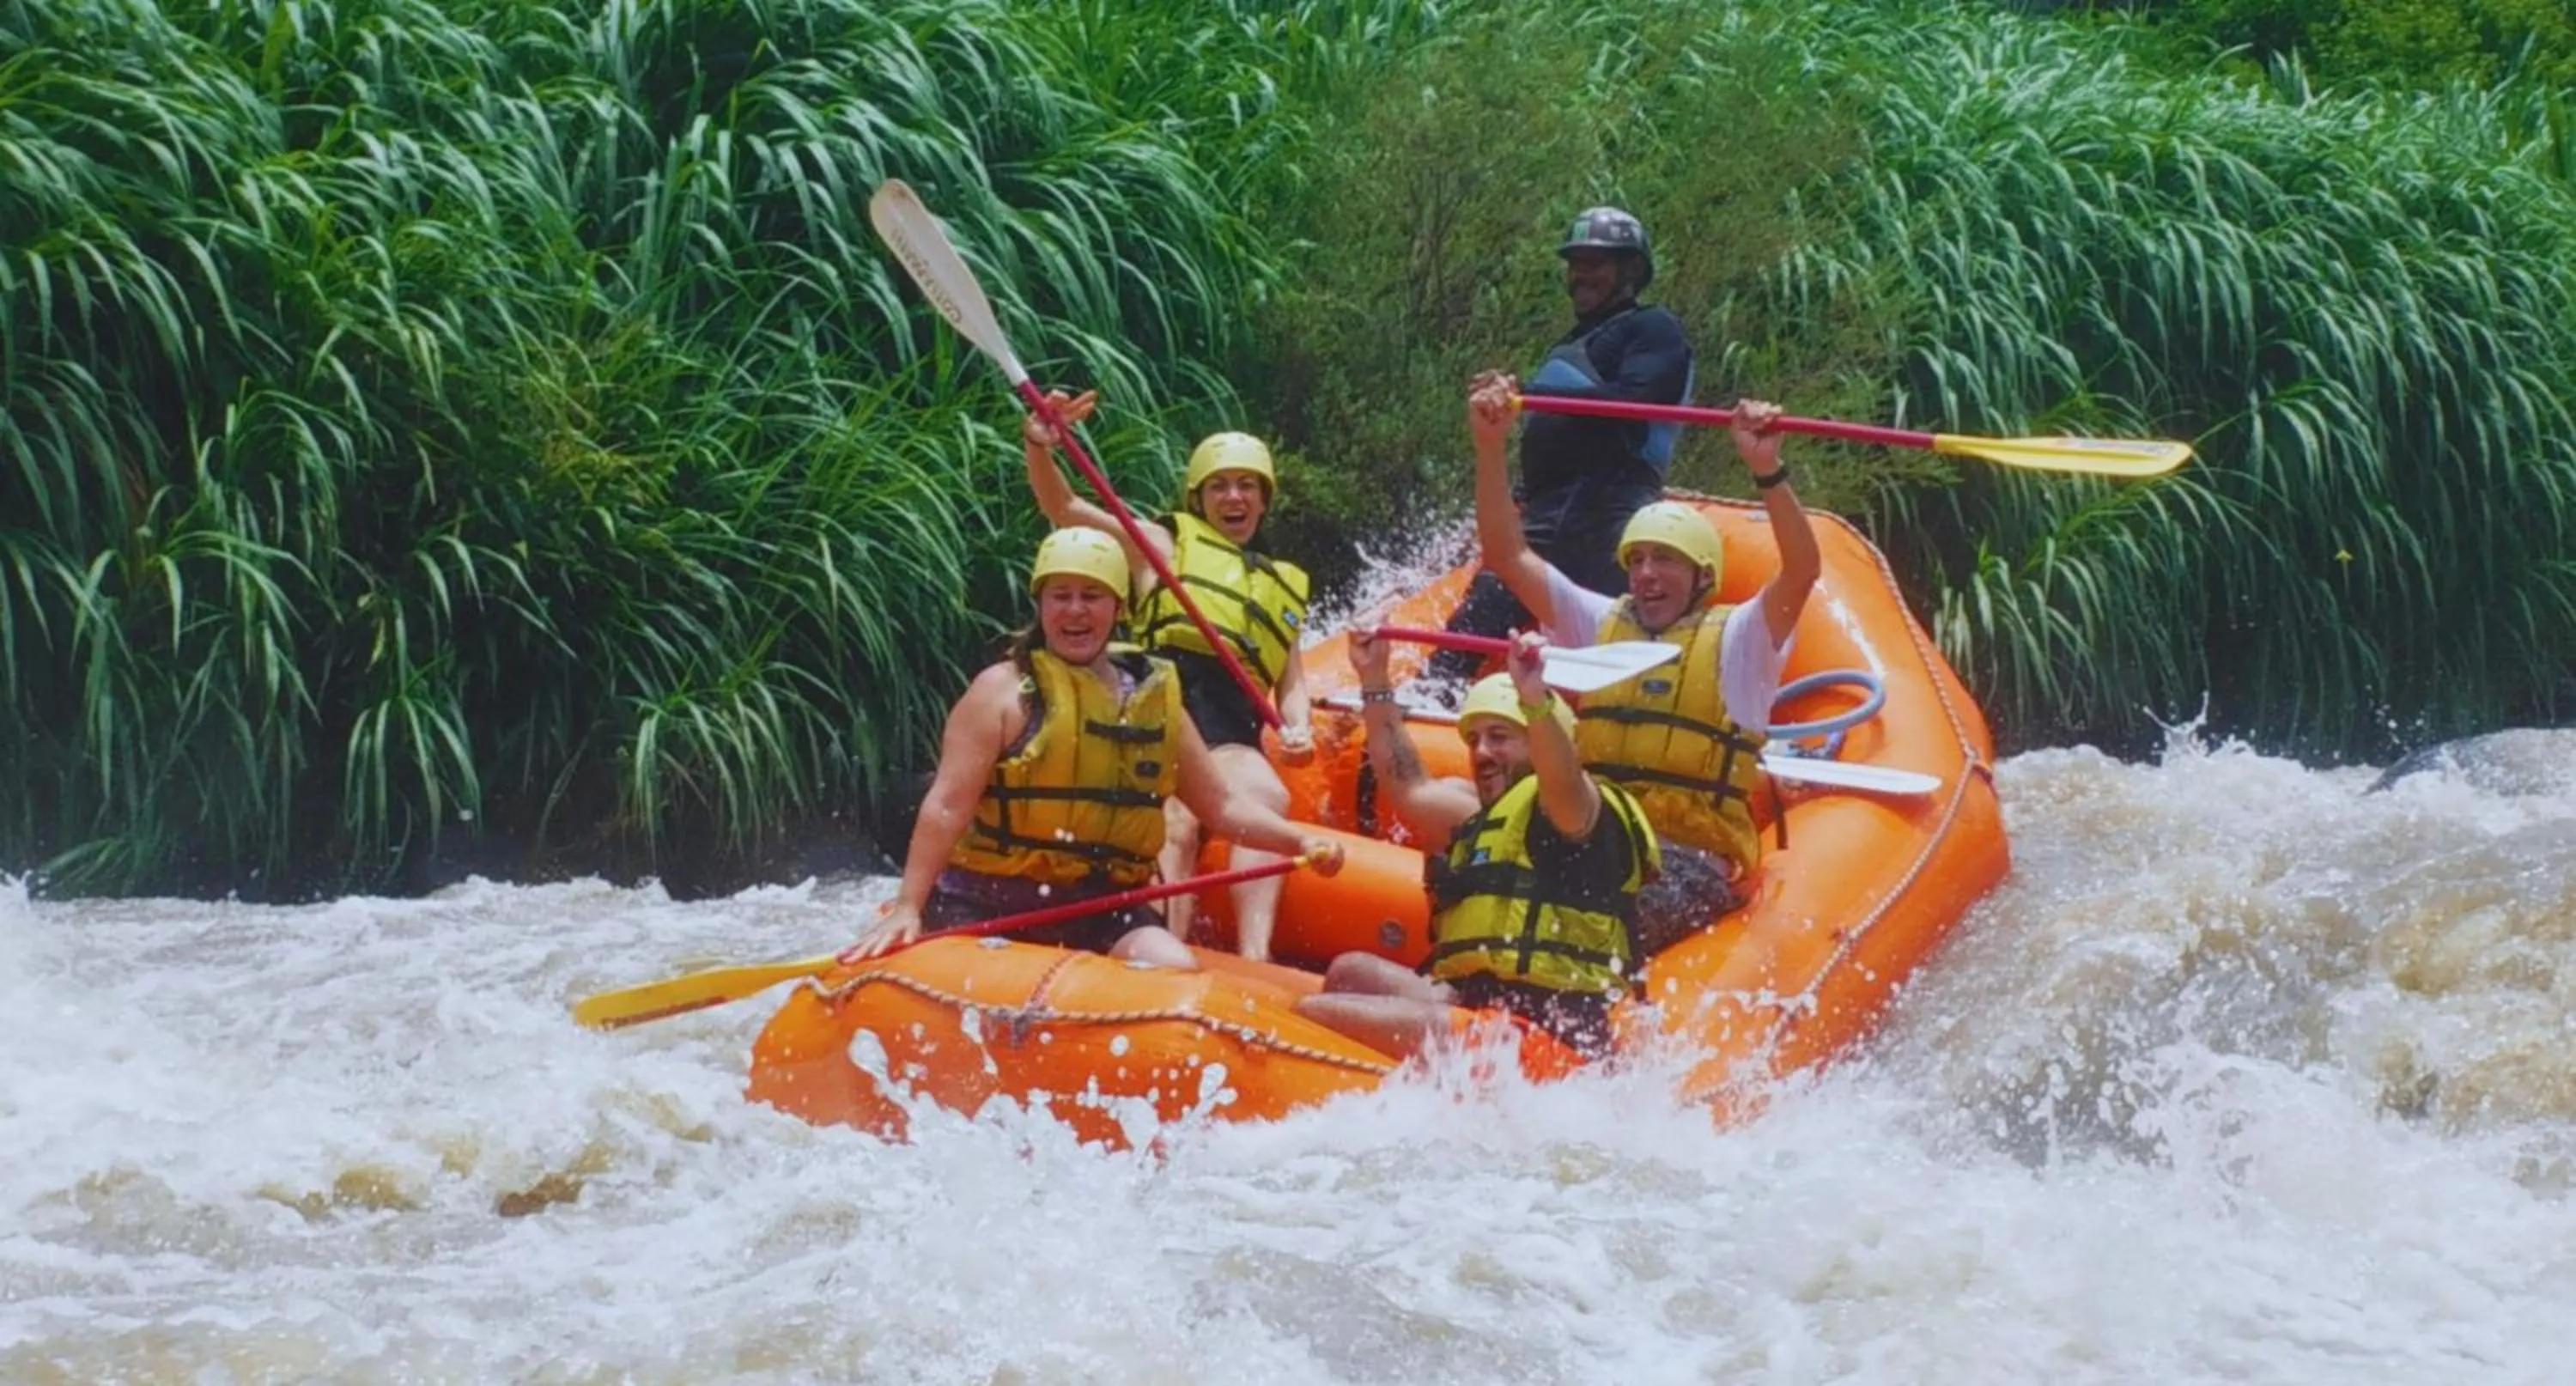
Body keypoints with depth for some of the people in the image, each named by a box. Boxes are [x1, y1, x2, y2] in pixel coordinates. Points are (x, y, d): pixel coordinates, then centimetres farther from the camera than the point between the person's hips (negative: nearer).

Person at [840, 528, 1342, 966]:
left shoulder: (1155, 697, 12)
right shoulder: (1004, 691, -3)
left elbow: (1223, 804, 18)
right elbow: (947, 807, -11)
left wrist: (1301, 842, 2)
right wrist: (907, 909, -20)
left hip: (1100, 907, 3)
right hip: (988, 905, -3)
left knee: (1179, 976, -23)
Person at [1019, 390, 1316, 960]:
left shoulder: (1282, 588, 35)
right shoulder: (1165, 544, 24)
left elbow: (1291, 682, 27)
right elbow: (1065, 509, 13)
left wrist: (1298, 730, 2)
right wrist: (1038, 448, -8)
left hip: (1232, 732, 3)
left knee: (1268, 799, -32)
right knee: (1176, 821, -32)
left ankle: (1255, 957, -48)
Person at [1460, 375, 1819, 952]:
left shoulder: (1735, 638, 5)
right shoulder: (1602, 622, 18)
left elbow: (1801, 571, -13)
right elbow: (1507, 556, 14)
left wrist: (1768, 471, -26)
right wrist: (1490, 449, 3)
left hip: (1694, 859, -4)